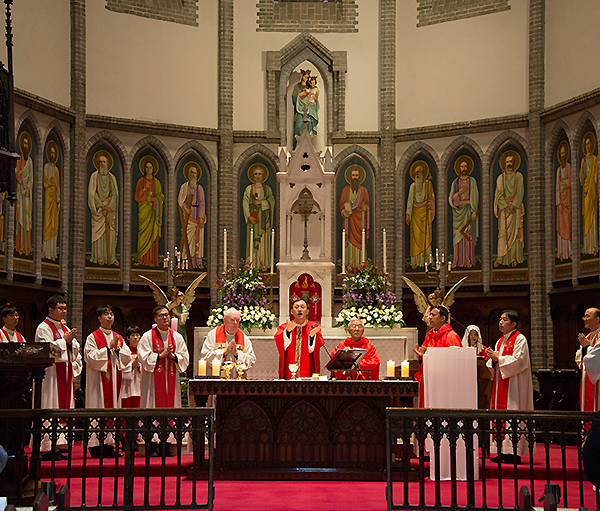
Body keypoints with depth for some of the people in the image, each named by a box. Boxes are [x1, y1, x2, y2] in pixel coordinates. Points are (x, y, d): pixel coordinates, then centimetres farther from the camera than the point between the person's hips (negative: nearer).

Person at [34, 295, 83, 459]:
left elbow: (75, 351, 23)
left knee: (63, 407, 4)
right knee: (50, 410, -10)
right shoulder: (44, 328, -5)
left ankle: (57, 445, 6)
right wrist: (64, 340, -16)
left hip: (65, 372, 8)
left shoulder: (64, 328, 19)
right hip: (50, 373, -8)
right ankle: (46, 448, -9)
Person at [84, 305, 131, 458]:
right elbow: (91, 358, -11)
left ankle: (109, 443, 5)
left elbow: (127, 358, 8)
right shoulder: (93, 337, 0)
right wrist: (108, 348, -14)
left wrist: (117, 349, -8)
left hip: (114, 379, 5)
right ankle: (96, 445, -8)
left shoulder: (119, 338, 15)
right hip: (98, 379, -5)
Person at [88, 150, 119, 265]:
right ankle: (100, 258, -4)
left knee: (111, 232, 0)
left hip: (110, 206, 3)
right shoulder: (94, 176, 0)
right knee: (98, 232, -5)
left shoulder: (112, 177, 7)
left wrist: (109, 207, -12)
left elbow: (115, 194, 2)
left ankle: (112, 257, 2)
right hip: (97, 206, -2)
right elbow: (92, 193, -6)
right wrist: (101, 206, -14)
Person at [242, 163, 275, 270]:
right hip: (253, 217, 0)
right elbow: (245, 203, -3)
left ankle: (263, 264, 1)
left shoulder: (267, 189, 7)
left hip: (263, 218, 0)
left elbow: (271, 201, -4)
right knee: (253, 240, -3)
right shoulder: (249, 189, 5)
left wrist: (260, 202, -18)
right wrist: (249, 217, -16)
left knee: (264, 240, -2)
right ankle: (252, 265, 0)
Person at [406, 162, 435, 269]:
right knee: (415, 235, -2)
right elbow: (410, 200, 4)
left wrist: (430, 203, -15)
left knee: (425, 235, -2)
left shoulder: (428, 184, 2)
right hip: (415, 212, 1)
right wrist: (408, 214, -3)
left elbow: (432, 197, 4)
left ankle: (425, 259, 4)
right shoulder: (413, 186, 6)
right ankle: (415, 261, 0)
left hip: (425, 212, -1)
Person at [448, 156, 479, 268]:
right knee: (458, 235, 1)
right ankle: (457, 260, 6)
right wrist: (459, 192, -18)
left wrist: (474, 211, -16)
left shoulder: (472, 181, 1)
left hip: (469, 210, -2)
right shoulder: (455, 182, 8)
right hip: (458, 211, 2)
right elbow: (451, 199, 1)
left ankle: (469, 260, 2)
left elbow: (475, 197, -6)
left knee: (469, 235, -3)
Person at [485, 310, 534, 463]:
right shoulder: (500, 341, 18)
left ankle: (514, 452, -7)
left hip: (514, 384, -8)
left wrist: (498, 358, -12)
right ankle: (503, 451, 7)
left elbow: (518, 361, -16)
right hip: (500, 383, 8)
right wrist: (493, 360, -4)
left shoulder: (519, 339, -6)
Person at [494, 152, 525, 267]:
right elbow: (498, 195, 1)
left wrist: (513, 206, -15)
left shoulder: (518, 176, 5)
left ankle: (514, 258, 1)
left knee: (515, 232, -2)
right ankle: (501, 259, -6)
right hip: (504, 208, 1)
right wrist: (506, 207, -12)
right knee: (503, 233, -5)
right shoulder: (500, 178, 8)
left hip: (515, 208, 0)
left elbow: (520, 193, -3)